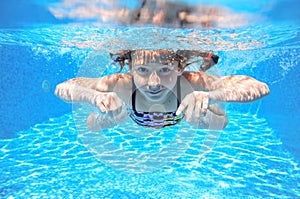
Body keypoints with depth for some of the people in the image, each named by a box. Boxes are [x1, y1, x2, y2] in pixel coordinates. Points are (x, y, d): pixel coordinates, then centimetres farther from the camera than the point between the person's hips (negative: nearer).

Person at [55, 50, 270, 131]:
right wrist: (97, 97, -58)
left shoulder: (192, 83, -47)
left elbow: (261, 88, -47)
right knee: (93, 124, 25)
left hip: (182, 119, 0)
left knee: (217, 123, 26)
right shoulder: (121, 83, -45)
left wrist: (210, 97, -65)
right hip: (132, 117, 1)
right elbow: (62, 88, -37)